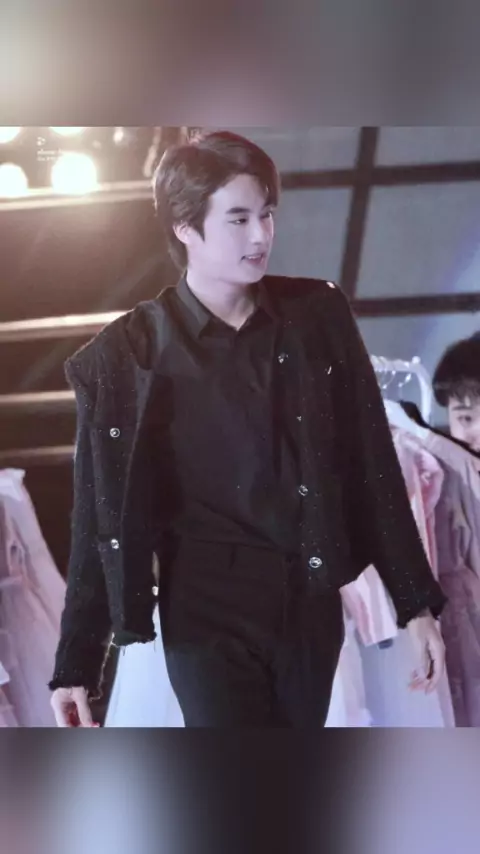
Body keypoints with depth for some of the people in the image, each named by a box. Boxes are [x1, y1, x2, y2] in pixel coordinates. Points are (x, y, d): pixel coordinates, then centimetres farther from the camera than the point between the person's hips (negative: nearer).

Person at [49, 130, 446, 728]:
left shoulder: (318, 317, 2)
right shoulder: (128, 354, -7)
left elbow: (373, 467, 7)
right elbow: (101, 523, -3)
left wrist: (415, 601, 5)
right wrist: (77, 663, -5)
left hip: (312, 608, 3)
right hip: (210, 618, -3)